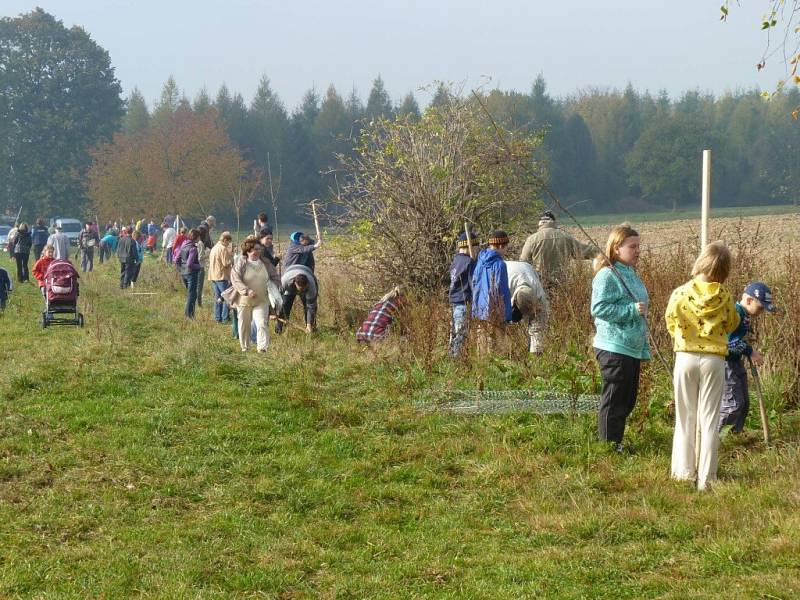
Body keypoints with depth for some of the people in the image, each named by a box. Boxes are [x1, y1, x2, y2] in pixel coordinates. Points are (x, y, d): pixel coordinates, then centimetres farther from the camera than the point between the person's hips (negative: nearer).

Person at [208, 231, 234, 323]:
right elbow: (226, 263, -20)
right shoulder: (223, 249, -14)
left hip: (213, 276, 9)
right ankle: (225, 318, -6)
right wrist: (231, 255, -3)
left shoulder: (214, 248, 14)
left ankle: (217, 318, 13)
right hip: (222, 276, -9)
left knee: (217, 297, 13)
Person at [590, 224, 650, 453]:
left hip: (633, 348, 9)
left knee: (628, 398, 15)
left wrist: (644, 348, 23)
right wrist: (632, 309, -23)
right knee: (613, 399, -2)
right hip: (614, 348, -9)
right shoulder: (607, 275, -13)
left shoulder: (631, 275, 15)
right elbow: (599, 308, -21)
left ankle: (616, 441, 25)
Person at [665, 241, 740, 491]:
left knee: (685, 418, 12)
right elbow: (732, 324, 9)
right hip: (714, 359, 0)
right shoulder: (724, 296, -6)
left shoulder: (680, 294, -8)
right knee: (710, 419, 5)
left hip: (686, 357, 0)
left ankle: (685, 471, 16)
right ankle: (706, 477, 4)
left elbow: (671, 323, 6)